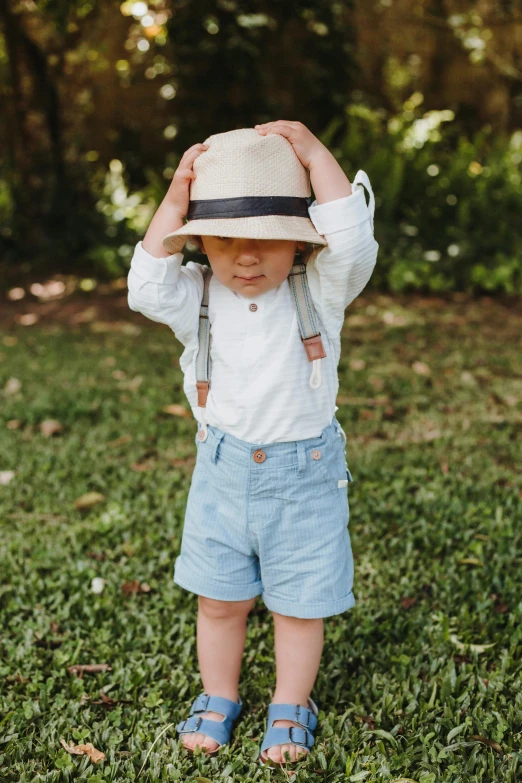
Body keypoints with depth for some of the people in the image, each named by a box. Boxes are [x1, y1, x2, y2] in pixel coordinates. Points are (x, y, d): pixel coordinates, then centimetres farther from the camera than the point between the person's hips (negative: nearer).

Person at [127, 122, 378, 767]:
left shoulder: (319, 290, -11)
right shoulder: (200, 297, -7)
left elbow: (354, 242, -28)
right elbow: (148, 289, -23)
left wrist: (315, 155, -25)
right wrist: (175, 200, -24)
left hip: (305, 472, -2)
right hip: (224, 468, 2)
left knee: (299, 602, 11)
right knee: (218, 599, 15)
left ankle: (290, 707, 34)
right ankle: (218, 698, 38)